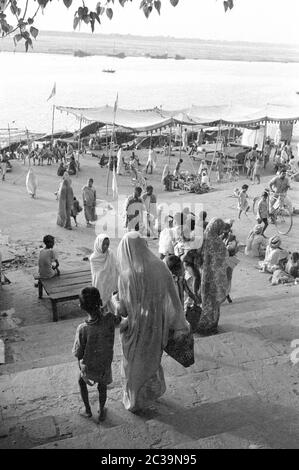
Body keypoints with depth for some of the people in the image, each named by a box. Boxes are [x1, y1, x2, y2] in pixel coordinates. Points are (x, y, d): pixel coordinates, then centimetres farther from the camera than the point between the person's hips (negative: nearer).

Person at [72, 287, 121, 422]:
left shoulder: (83, 329, -33)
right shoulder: (109, 320, -27)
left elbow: (78, 354, -21)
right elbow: (119, 319, -1)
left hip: (88, 368, -2)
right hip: (105, 366, 2)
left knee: (81, 381, 32)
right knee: (102, 386, 32)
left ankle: (88, 410, 41)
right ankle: (101, 412, 46)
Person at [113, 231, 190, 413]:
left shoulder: (127, 276, -26)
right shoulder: (160, 267, -14)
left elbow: (123, 309, -15)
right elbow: (173, 298, -10)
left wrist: (116, 302, 8)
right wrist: (179, 325, -1)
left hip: (136, 328, -4)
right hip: (157, 325, 4)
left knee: (135, 366, 21)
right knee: (152, 358, 31)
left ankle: (134, 400, 39)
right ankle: (153, 390, 51)